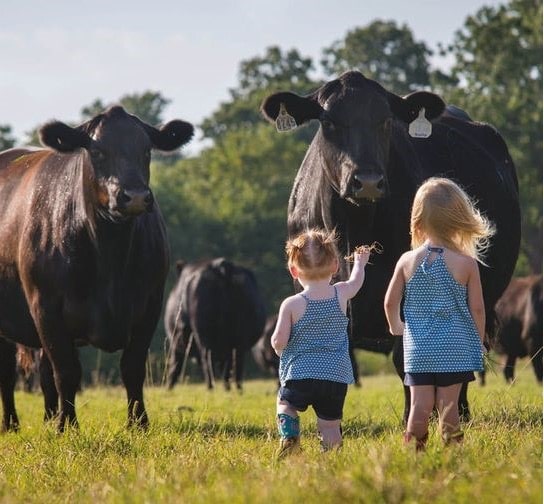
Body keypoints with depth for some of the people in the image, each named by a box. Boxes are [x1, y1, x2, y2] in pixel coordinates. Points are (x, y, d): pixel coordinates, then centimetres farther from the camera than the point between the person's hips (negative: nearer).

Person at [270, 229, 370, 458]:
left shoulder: (291, 304, -9)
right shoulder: (341, 295, 1)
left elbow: (278, 341, -10)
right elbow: (355, 282, 24)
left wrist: (278, 347, 14)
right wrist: (360, 263, 45)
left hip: (300, 375, -2)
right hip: (336, 377, 2)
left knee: (285, 403, 22)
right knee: (330, 424, 9)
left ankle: (289, 434, -2)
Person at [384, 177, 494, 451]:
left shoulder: (407, 261, -2)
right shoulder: (466, 263, -7)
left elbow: (390, 302, 4)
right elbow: (477, 308, -3)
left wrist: (395, 326, 24)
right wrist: (478, 342, 13)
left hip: (418, 349, 1)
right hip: (455, 348, -1)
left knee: (420, 406, 5)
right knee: (448, 407, 2)